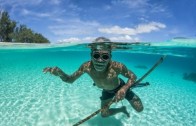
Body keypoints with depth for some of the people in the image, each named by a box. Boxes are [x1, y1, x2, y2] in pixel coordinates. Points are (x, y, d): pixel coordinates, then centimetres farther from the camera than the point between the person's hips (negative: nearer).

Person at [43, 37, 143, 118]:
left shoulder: (117, 67, -44)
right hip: (107, 91, 3)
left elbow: (133, 76, -27)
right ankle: (122, 109, 42)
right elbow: (70, 80, -23)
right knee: (104, 114, 12)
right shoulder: (87, 67, -35)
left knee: (139, 109, 5)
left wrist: (124, 89, -46)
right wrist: (60, 73, -44)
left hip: (120, 87, -2)